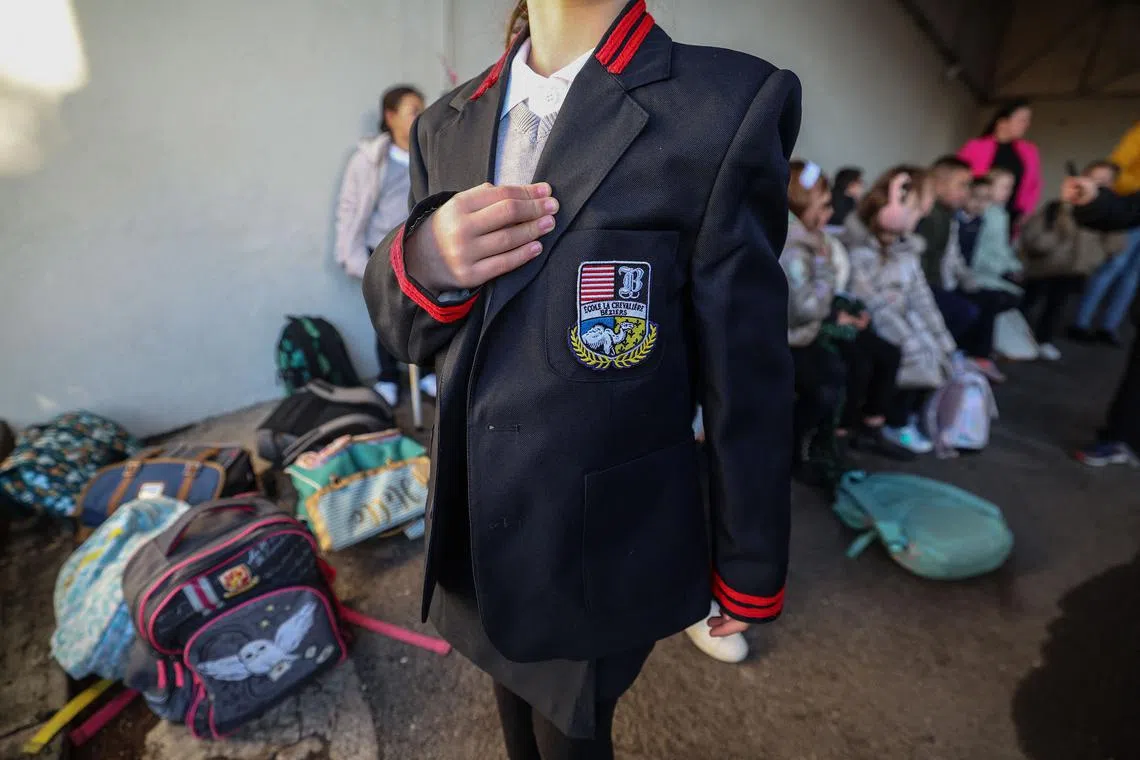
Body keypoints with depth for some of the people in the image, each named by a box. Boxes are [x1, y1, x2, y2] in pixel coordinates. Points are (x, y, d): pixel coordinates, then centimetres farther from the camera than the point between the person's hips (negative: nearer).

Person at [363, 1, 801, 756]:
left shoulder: (731, 102, -14)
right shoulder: (446, 123, 3)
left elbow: (748, 370, -12)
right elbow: (402, 328, 5)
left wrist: (750, 567, -2)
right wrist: (421, 262, -19)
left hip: (601, 543, -4)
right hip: (477, 520, 5)